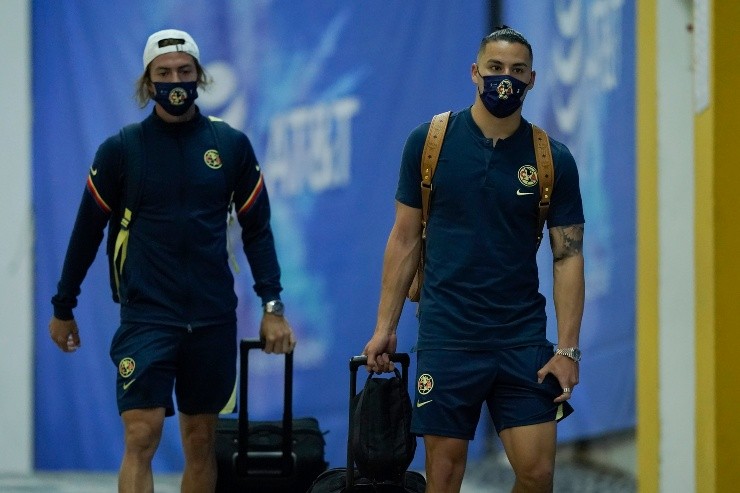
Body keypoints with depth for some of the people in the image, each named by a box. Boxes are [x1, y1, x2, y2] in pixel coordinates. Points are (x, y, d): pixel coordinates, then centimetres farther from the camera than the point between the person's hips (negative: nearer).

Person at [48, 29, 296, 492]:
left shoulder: (232, 145, 4)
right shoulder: (120, 149, -1)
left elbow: (256, 228, 8)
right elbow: (88, 229, 6)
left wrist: (273, 305, 1)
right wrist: (63, 308, 11)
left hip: (213, 316, 2)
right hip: (146, 315, -2)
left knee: (201, 440, 8)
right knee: (141, 437, -12)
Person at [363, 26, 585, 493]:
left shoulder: (553, 160, 1)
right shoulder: (430, 141, 1)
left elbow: (569, 256, 1)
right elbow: (405, 237, 6)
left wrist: (568, 349, -7)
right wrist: (385, 326, 3)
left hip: (523, 340, 0)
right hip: (447, 337, 0)